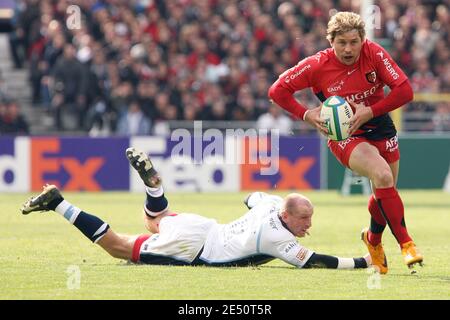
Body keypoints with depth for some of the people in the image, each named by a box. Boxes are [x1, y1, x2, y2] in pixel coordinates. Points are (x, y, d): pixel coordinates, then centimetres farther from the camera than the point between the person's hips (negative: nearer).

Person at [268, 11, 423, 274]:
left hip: (380, 127, 4)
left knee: (385, 192, 10)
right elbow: (278, 90, -8)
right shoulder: (317, 66, -17)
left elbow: (404, 91, -16)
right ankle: (406, 243, -23)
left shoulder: (374, 53, -15)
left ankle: (373, 238, 43)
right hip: (344, 135, -3)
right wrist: (307, 115, -19)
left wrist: (370, 111, -23)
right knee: (383, 176, -28)